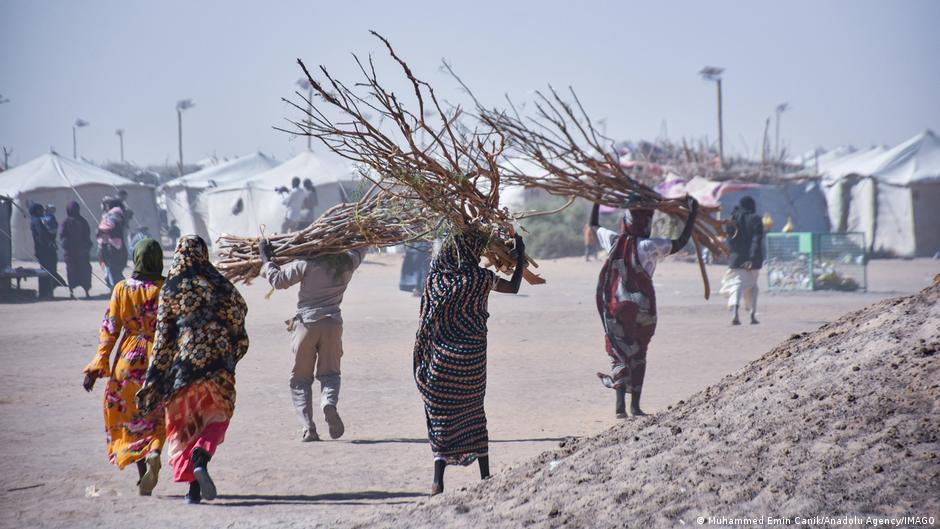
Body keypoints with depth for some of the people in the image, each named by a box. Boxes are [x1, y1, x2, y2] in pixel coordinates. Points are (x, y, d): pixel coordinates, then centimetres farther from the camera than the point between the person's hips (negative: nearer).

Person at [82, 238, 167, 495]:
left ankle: (142, 475, 13)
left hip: (129, 359, 1)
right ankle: (154, 454, -19)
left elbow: (110, 329, -3)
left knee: (131, 419, 15)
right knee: (157, 418, 10)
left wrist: (97, 367, 0)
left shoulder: (122, 289, -2)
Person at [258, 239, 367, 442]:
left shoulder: (307, 263, -8)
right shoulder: (348, 263, 4)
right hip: (332, 324, 2)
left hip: (306, 324, -2)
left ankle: (308, 427, -4)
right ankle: (329, 403, -22)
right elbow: (360, 248, 25)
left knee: (300, 379, 8)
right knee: (329, 373, 11)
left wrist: (266, 258, 4)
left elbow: (279, 280, -8)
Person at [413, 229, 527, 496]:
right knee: (474, 411, 15)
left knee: (441, 414, 4)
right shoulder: (481, 278, -8)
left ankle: (438, 480, -7)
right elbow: (513, 287, 8)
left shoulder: (435, 277, -5)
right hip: (473, 355, 0)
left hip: (441, 355, 0)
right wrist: (520, 257, 20)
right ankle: (485, 476, 21)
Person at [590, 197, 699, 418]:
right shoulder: (649, 246, -14)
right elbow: (681, 242, -12)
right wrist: (693, 213, -6)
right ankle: (635, 405, 14)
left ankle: (620, 404, -11)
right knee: (638, 355, 13)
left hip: (614, 307, 2)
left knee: (620, 352, 6)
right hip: (642, 307, -2)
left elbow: (593, 225, 16)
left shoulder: (613, 240, -3)